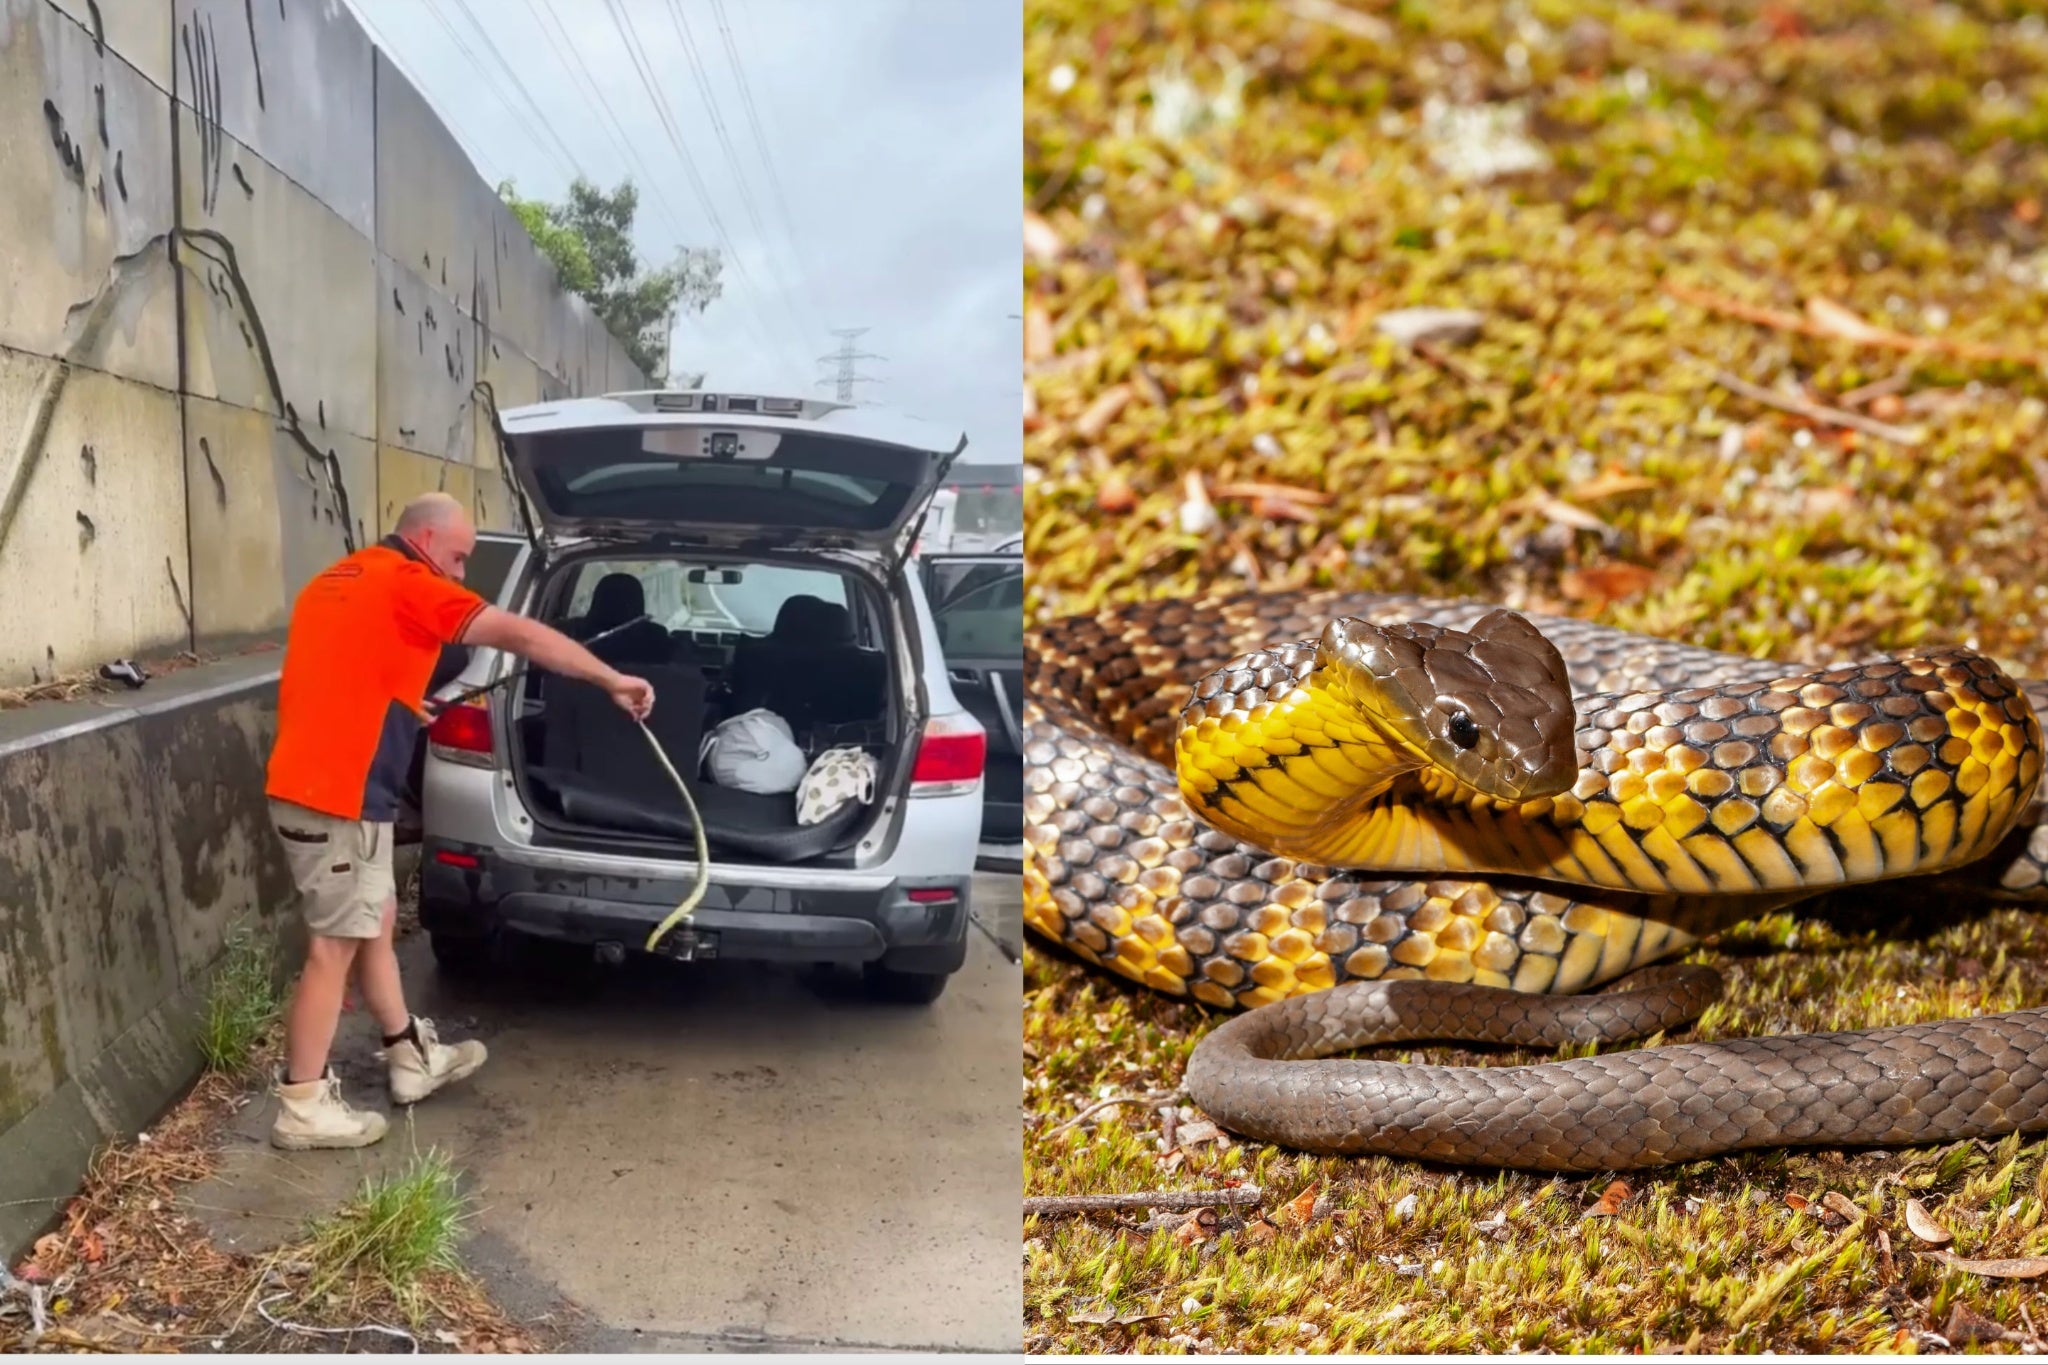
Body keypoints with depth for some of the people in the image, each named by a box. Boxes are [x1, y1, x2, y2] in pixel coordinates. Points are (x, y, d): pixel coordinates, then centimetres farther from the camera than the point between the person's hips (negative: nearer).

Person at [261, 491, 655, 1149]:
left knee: (375, 923, 19)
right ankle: (303, 1106, 6)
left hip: (309, 782, 10)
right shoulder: (408, 584, -10)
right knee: (335, 947, -2)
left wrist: (406, 707, 25)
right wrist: (613, 680, -9)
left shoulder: (334, 583, 18)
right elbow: (520, 635, -13)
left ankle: (412, 1056, 31)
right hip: (338, 796, -10)